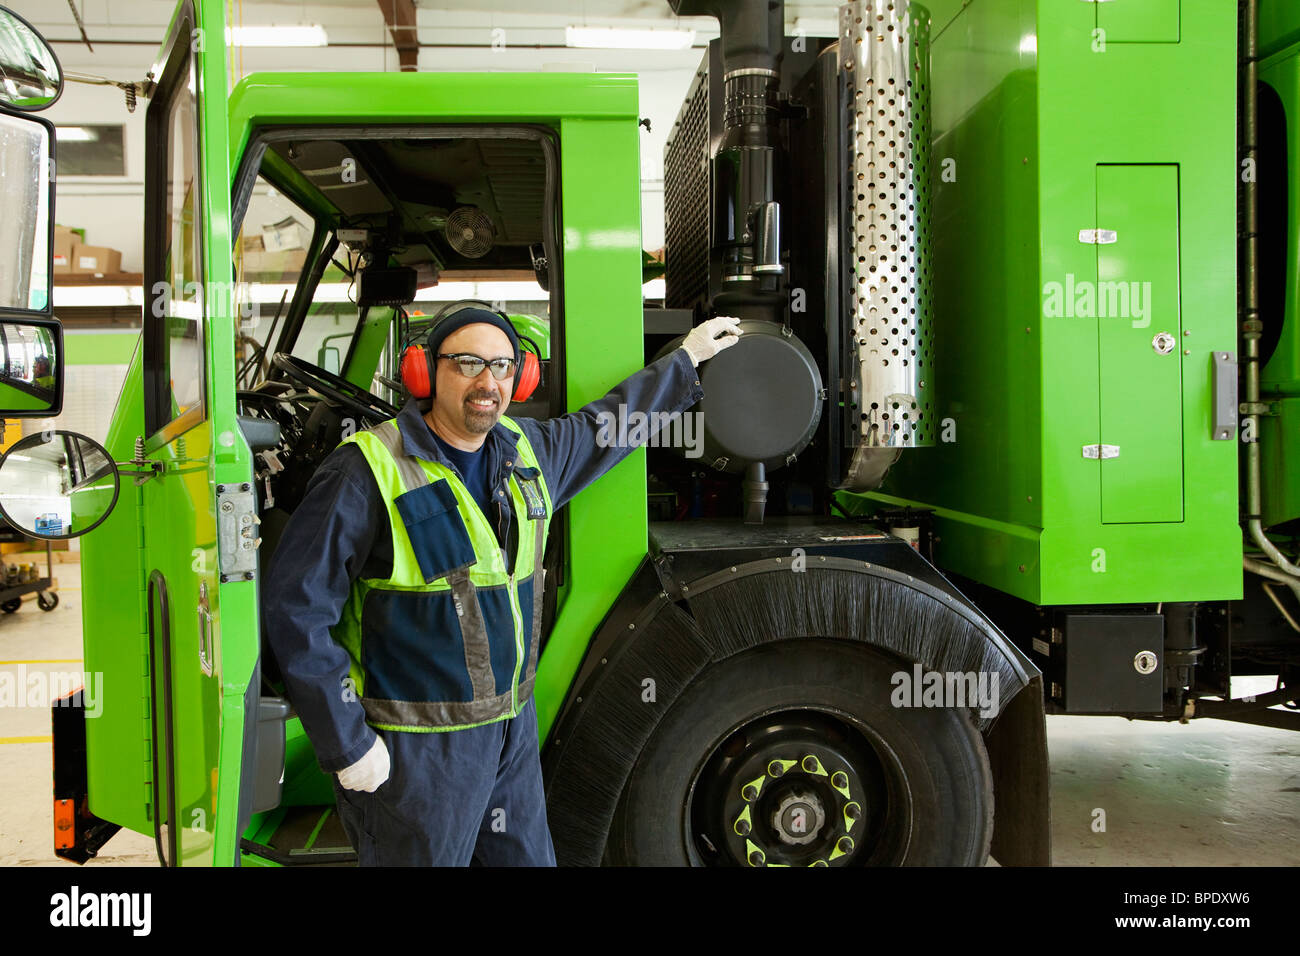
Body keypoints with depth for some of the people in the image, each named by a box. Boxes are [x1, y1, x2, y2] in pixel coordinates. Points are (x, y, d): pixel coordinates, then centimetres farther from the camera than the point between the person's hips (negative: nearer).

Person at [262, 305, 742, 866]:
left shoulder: (528, 452, 6)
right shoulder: (368, 471, -16)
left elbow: (607, 423, 25)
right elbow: (296, 608, -16)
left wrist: (686, 359, 33)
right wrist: (347, 745, -16)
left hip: (514, 731, 7)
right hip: (414, 749, -6)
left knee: (527, 857, 17)